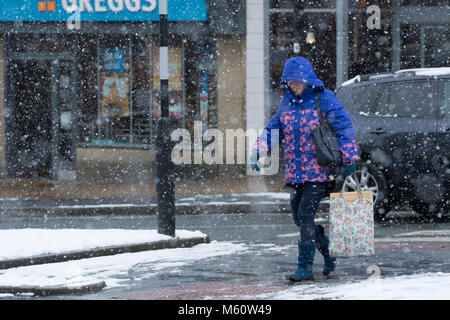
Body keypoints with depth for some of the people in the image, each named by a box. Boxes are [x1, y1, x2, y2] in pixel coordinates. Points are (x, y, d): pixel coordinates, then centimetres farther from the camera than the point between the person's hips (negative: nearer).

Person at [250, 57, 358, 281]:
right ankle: (328, 252, 27)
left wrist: (349, 159, -7)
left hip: (318, 172, -7)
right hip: (294, 173, 7)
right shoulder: (287, 102, 12)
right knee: (298, 218, 8)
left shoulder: (324, 99, -5)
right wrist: (258, 151, -1)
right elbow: (274, 128, 14)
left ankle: (305, 266, -10)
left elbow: (345, 128, -5)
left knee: (305, 215, -15)